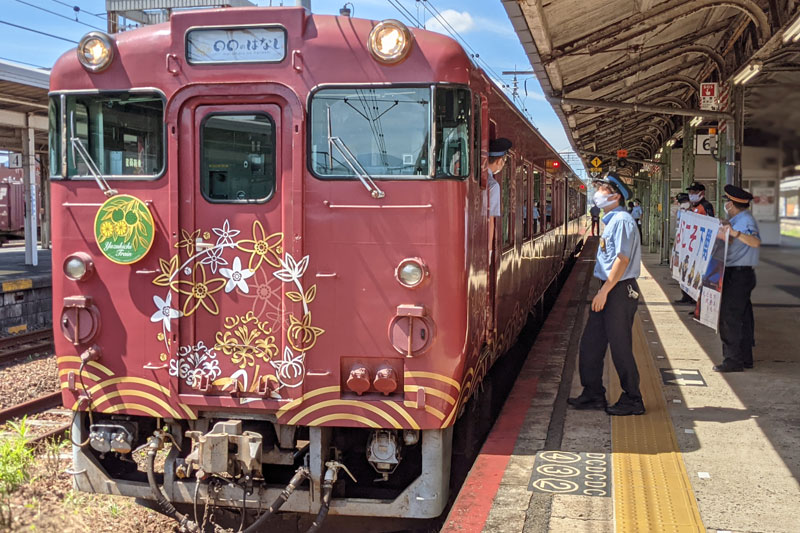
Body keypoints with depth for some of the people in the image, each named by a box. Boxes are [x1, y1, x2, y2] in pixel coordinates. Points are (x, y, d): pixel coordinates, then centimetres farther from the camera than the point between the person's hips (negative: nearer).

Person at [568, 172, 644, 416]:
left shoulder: (622, 220, -15)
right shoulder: (612, 220, 15)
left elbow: (622, 260, -20)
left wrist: (604, 292, -20)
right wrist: (602, 291, 17)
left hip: (620, 291, -10)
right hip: (609, 290, 10)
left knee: (620, 347, -1)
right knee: (590, 343, 12)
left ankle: (632, 400, 10)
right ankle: (594, 394, 21)